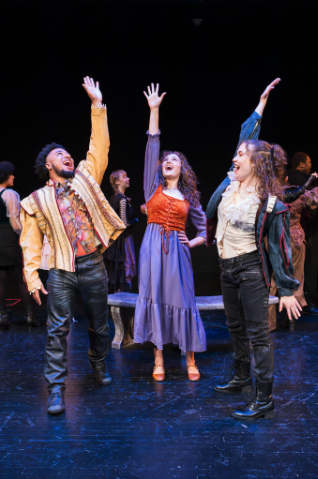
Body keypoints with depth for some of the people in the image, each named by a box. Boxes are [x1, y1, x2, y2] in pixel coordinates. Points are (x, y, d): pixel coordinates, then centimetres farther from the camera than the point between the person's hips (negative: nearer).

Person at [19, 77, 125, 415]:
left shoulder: (85, 179, 8)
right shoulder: (36, 201, 3)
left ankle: (99, 367, 36)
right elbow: (31, 244, 3)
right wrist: (32, 277, -5)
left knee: (99, 324, 14)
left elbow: (99, 147, 2)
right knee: (58, 328, -3)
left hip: (93, 266, 2)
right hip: (61, 272, -2)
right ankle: (56, 389, 5)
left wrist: (97, 104, -1)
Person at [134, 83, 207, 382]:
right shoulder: (154, 187, 10)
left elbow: (205, 229, 19)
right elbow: (152, 147, 4)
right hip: (153, 247, 0)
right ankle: (159, 360, 8)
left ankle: (190, 360, 11)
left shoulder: (189, 198, 12)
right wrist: (154, 110, 0)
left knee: (181, 300, 0)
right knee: (154, 299, -1)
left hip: (177, 251, 0)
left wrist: (193, 243, -1)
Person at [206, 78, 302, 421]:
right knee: (236, 327, 19)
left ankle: (264, 401, 3)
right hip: (227, 268, 8)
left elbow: (278, 248, -12)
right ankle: (242, 378, 37)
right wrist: (260, 106, 20)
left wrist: (286, 290, -11)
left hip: (251, 270, -7)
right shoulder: (231, 184, 1)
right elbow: (247, 138, 15)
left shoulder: (269, 204, -17)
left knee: (258, 333, -4)